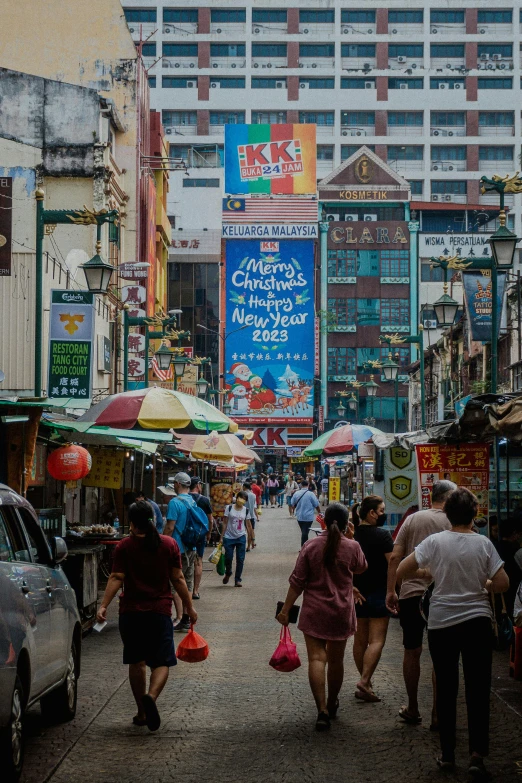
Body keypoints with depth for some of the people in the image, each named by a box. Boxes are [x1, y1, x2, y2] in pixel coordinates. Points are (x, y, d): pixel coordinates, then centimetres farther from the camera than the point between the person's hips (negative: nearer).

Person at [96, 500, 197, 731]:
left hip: (131, 611, 0)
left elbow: (116, 578, -10)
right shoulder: (169, 544, 2)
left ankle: (141, 713, 17)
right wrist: (189, 607, 9)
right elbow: (178, 579, 2)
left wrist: (103, 605, -11)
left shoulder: (124, 546, -1)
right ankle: (151, 696, -26)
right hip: (160, 611, 0)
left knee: (136, 662, 12)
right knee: (161, 661, 3)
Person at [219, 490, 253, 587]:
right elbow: (225, 523, -1)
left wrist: (250, 537, 8)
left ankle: (238, 579, 10)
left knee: (240, 559, 1)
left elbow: (248, 525, 10)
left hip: (241, 538, 2)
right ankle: (228, 573, 28)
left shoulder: (246, 510, 4)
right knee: (228, 558, -2)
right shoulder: (229, 508, -2)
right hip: (229, 537, -2)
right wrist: (221, 537, -3)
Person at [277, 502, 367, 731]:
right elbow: (361, 568, 15)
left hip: (314, 612, -1)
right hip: (341, 612, 1)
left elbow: (297, 582, -5)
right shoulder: (352, 547, -7)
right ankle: (332, 705, 32)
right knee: (336, 660, 15)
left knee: (316, 658, -3)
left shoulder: (311, 547, -6)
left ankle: (322, 710, -14)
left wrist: (286, 609, 2)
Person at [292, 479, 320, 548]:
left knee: (303, 532, 18)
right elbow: (316, 505, -6)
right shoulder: (311, 494, -14)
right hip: (308, 516, -4)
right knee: (305, 533, -2)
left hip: (299, 516, 4)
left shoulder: (296, 494, -2)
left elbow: (293, 504, 10)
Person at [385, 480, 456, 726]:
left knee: (412, 651, 14)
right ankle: (437, 713, 8)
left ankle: (412, 710, 22)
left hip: (411, 594, 2)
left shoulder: (413, 519, 3)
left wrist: (390, 591, 6)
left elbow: (395, 557, 0)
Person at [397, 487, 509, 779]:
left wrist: (425, 573, 10)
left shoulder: (435, 541, -6)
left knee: (446, 689, 12)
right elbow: (503, 584, -8)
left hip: (441, 623, 1)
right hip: (477, 621, -1)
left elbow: (400, 571, -7)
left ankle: (448, 754, 19)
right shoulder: (484, 543, -6)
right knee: (478, 690, 3)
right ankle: (477, 754, -6)